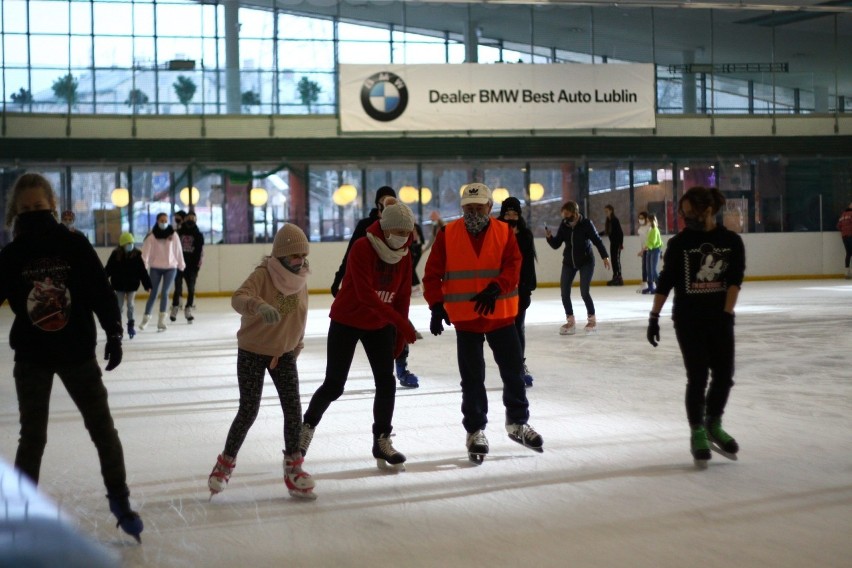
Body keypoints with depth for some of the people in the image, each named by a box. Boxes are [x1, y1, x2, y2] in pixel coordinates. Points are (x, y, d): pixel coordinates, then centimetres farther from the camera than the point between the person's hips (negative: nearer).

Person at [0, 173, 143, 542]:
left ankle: (119, 499, 22)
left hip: (77, 352, -1)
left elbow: (101, 293, -8)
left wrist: (113, 333, -15)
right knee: (32, 436, 9)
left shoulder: (75, 246, -9)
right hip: (31, 358, 1)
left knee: (103, 428, 7)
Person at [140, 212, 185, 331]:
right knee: (153, 294, 5)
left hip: (170, 267, 0)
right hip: (155, 268, 0)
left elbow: (178, 250, 7)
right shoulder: (152, 235, -4)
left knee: (165, 293, -7)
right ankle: (146, 317, 21)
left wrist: (181, 264, 13)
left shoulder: (173, 235, 0)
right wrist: (144, 263, -27)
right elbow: (146, 250, -13)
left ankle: (161, 320, -6)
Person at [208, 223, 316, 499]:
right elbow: (238, 298, -41)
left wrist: (297, 344, 16)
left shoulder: (300, 279, -4)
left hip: (284, 352, 5)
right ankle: (225, 464, 20)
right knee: (249, 411, -2)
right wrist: (258, 306, -61)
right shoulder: (263, 275, -23)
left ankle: (294, 468, 12)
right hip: (253, 352, -5)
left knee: (293, 409, -1)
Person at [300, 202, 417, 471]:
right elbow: (365, 293, -31)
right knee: (334, 385, 0)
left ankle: (382, 442, 12)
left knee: (387, 383, -2)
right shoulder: (362, 248, -24)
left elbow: (402, 296, 1)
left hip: (380, 326, 5)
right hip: (347, 322, -5)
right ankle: (308, 426, 25)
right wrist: (400, 321, -34)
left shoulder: (404, 255, -6)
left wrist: (400, 335, 2)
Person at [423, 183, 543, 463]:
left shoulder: (504, 233, -1)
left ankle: (518, 423, 30)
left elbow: (512, 267, -10)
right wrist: (437, 306, -12)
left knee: (514, 369, 10)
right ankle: (475, 432, 17)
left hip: (501, 314, 2)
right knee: (472, 378, 3)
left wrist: (495, 289, -27)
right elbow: (432, 273, -3)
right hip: (465, 318, -1)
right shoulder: (447, 234, -3)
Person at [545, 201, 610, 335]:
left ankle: (592, 319, 10)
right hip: (568, 262, 4)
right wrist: (549, 237, -21)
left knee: (584, 292, -12)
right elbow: (556, 244, -2)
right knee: (564, 292, -1)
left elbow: (597, 240, -11)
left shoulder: (586, 223, -17)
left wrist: (604, 256, -17)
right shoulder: (564, 225, -6)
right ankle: (570, 321, 15)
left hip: (586, 261, -4)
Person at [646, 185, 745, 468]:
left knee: (724, 374, 5)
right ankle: (697, 432, 12)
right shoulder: (679, 243, -4)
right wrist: (654, 317, -4)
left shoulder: (731, 241, -2)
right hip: (688, 319, -2)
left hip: (720, 318, 2)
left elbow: (735, 280, -8)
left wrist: (727, 313, -17)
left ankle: (713, 425, 27)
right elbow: (665, 281, -2)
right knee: (698, 377, -3)